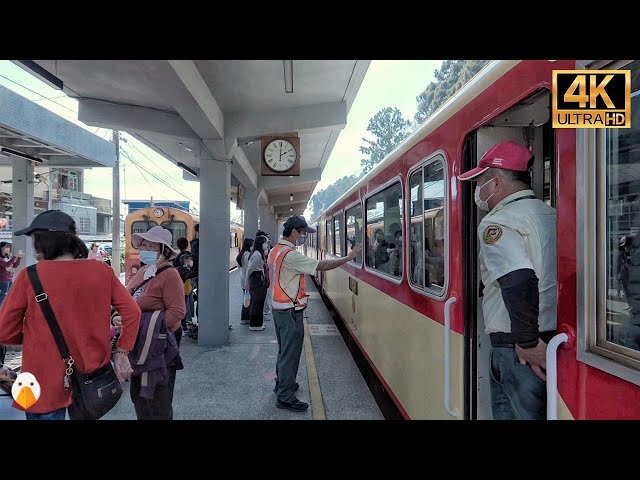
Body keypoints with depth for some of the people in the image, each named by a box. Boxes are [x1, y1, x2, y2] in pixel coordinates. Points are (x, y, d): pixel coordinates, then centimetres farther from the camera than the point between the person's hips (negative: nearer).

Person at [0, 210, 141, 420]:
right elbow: (132, 312, -6)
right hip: (92, 379, 3)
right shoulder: (102, 270, -6)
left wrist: (34, 334, 11)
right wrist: (121, 352, 1)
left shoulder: (30, 276, -13)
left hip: (47, 384, -2)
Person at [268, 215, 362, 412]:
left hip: (278, 308, 10)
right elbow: (322, 266, -24)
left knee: (284, 349, 23)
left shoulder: (275, 250, 9)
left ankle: (282, 383, 39)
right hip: (290, 311, -10)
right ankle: (285, 398, 11)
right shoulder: (291, 255, -22)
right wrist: (349, 257, -17)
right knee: (291, 353, 1)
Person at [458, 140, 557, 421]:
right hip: (557, 342, 9)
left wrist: (528, 342, -20)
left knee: (514, 412, 4)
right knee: (543, 411, 21)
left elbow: (519, 281, -28)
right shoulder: (550, 214, 12)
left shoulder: (496, 224, -14)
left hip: (518, 349, -9)